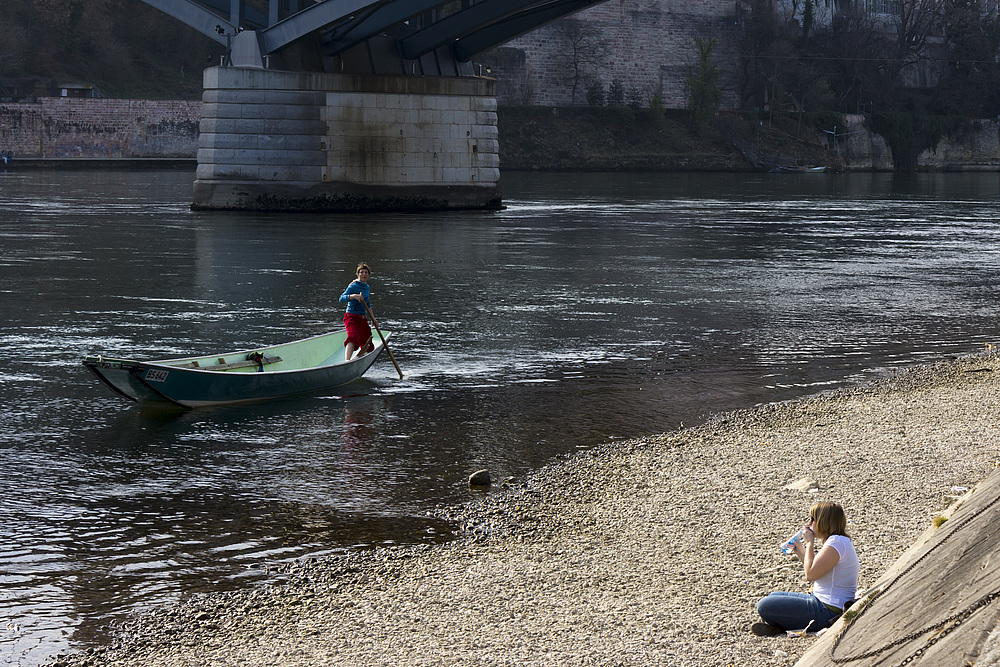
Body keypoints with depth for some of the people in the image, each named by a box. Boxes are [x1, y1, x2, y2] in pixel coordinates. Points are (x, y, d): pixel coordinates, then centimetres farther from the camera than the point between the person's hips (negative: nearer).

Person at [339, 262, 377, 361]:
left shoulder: (366, 287, 14)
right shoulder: (354, 286, -9)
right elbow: (342, 299, -23)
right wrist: (354, 296, -38)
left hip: (363, 319, 8)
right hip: (352, 317, -8)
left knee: (368, 347, 10)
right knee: (353, 337, -35)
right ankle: (347, 361, -51)